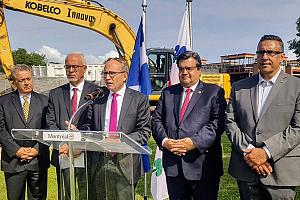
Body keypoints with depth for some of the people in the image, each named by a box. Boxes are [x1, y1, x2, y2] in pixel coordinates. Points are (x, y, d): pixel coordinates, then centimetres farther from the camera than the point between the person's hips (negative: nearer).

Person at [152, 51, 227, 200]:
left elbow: (217, 123, -10)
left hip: (202, 165, -3)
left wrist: (194, 142, -19)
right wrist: (164, 140, -9)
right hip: (172, 165, 4)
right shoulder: (168, 93, 14)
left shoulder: (214, 92, 2)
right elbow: (156, 120, 9)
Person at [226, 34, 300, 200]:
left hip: (281, 171, -2)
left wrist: (266, 152, -15)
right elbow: (230, 122, 3)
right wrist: (248, 151, -10)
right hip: (245, 169, 3)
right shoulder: (239, 87, 8)